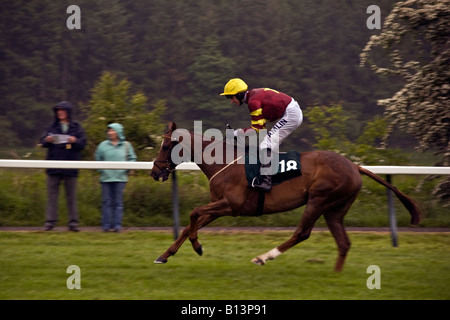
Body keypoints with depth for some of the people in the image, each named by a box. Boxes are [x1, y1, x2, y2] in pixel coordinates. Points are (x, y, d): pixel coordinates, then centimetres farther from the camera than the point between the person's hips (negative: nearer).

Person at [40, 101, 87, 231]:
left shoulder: (76, 127, 7)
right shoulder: (52, 126, 10)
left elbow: (83, 143, 1)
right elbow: (43, 141, 7)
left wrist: (75, 141, -19)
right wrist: (47, 140, -16)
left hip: (70, 166, -1)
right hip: (54, 165, 1)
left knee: (71, 196, 3)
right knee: (52, 194, -1)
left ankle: (73, 222, 6)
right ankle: (50, 221, 1)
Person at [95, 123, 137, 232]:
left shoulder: (126, 145, 5)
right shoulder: (103, 145, 6)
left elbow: (132, 159, 9)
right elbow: (98, 159, 12)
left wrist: (126, 168, -5)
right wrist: (101, 169, -1)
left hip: (120, 178, -1)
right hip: (106, 178, 1)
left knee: (118, 202, 0)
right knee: (106, 201, 0)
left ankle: (117, 224, 3)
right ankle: (106, 224, 4)